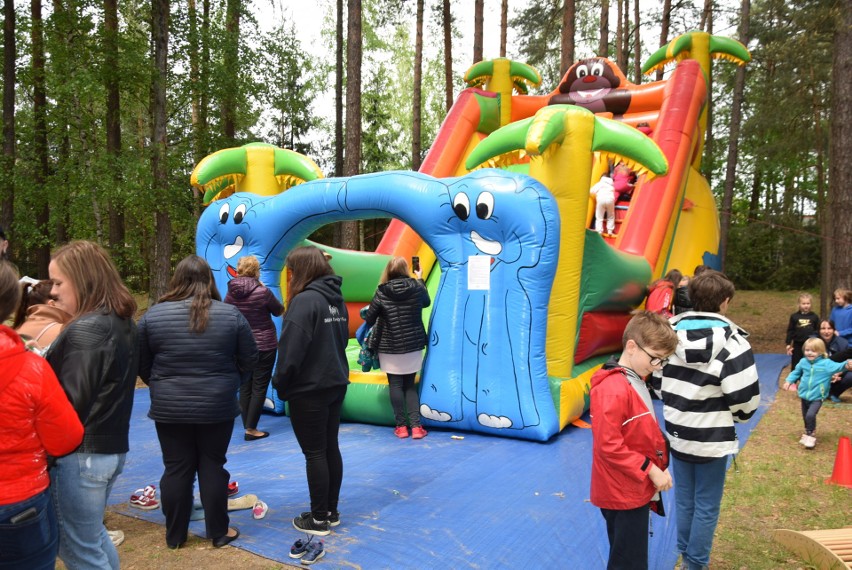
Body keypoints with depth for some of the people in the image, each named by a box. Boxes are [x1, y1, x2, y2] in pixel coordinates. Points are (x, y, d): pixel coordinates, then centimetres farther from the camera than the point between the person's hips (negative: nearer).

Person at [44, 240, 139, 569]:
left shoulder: (84, 329, -19)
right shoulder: (122, 323, 8)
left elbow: (69, 402, -20)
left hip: (81, 454, -9)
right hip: (111, 447, 9)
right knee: (93, 536, 25)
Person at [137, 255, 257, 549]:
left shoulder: (153, 315, -6)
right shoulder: (231, 315, -7)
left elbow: (141, 364, 2)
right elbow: (249, 360, 0)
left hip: (169, 408, 1)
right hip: (218, 407, 0)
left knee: (176, 469, 11)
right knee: (213, 467, 11)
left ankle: (174, 535, 24)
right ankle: (219, 532, 21)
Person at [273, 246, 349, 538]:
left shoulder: (304, 300, -18)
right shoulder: (336, 299, 8)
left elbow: (291, 350, -21)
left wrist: (280, 384, -8)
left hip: (309, 390, -8)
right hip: (335, 384, 8)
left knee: (314, 453, 2)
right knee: (331, 448, 15)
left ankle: (319, 519, 13)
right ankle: (331, 511, 27)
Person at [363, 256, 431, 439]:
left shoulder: (382, 292, -10)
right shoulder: (416, 287, -5)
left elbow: (369, 319, -6)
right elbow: (426, 302, 18)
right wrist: (420, 279, 31)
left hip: (390, 347, -2)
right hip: (414, 345, 2)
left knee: (395, 385, 9)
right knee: (410, 384, 12)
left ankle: (401, 426, 12)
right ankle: (416, 426, 6)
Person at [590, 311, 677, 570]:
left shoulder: (636, 382, 8)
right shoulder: (613, 390, -25)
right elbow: (609, 445, -26)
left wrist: (658, 467, 9)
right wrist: (651, 470, -20)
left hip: (636, 490, 10)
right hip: (623, 494, -10)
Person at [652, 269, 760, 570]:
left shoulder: (671, 332, -2)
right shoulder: (731, 340, -15)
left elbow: (657, 380, 5)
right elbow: (745, 396, -15)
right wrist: (737, 415, 6)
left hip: (677, 433, 5)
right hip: (712, 438, -5)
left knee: (684, 501, 19)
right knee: (706, 506, 10)